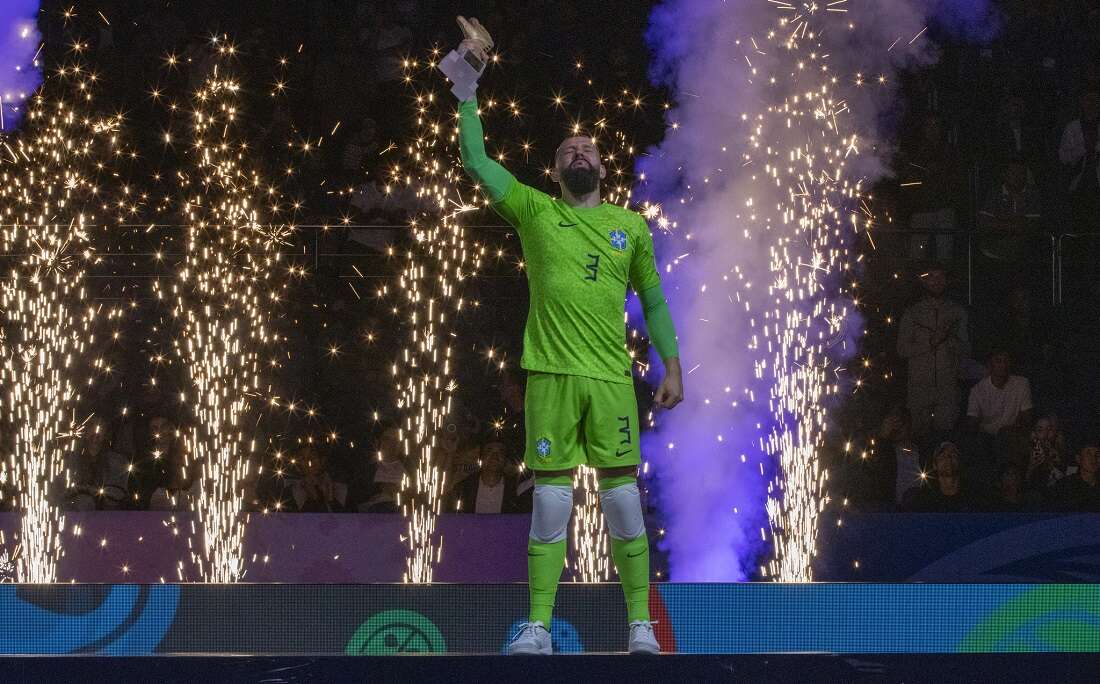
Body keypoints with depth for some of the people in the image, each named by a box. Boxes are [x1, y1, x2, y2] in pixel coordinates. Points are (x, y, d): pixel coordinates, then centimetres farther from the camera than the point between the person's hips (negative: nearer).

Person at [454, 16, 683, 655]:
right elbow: (476, 158, 3)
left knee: (624, 500, -1)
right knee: (550, 503, -1)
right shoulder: (534, 211, 9)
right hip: (551, 377, -1)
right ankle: (538, 627, 2)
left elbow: (654, 299, 17)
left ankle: (641, 625, 4)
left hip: (612, 379, 1)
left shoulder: (631, 226, 13)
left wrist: (673, 365, 8)